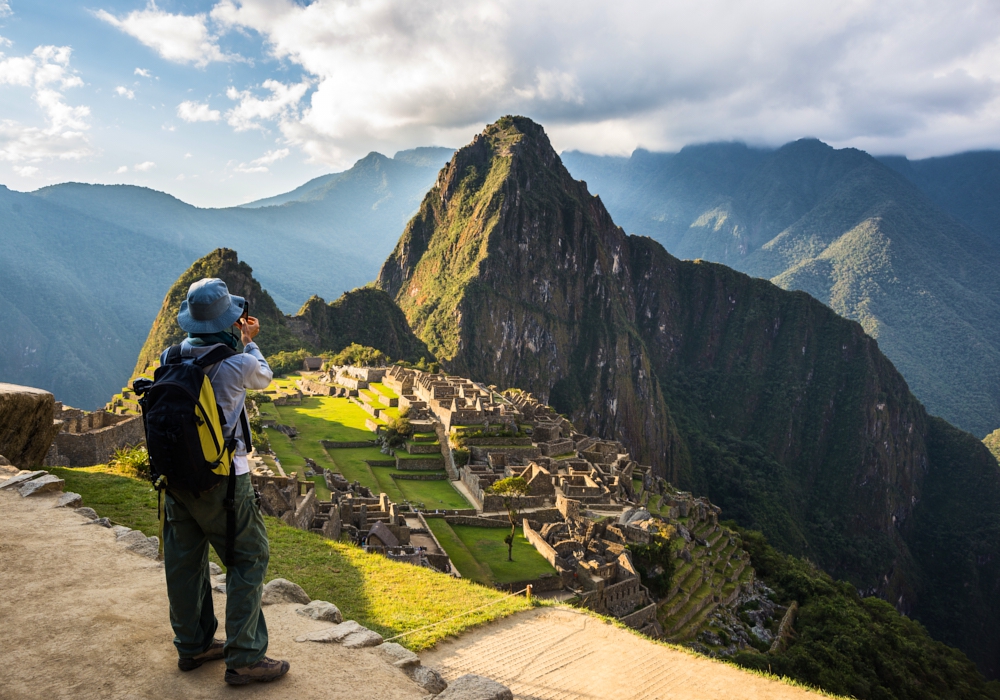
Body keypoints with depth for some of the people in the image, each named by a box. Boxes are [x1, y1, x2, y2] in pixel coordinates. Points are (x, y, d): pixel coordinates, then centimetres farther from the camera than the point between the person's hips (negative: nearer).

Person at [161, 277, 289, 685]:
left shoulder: (171, 358, -4)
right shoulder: (238, 365, -20)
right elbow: (263, 377, 4)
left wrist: (238, 341, 21)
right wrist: (247, 343, 17)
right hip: (221, 479, -6)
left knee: (185, 560, 16)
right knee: (249, 558, 6)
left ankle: (192, 646, 33)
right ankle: (243, 658, 8)